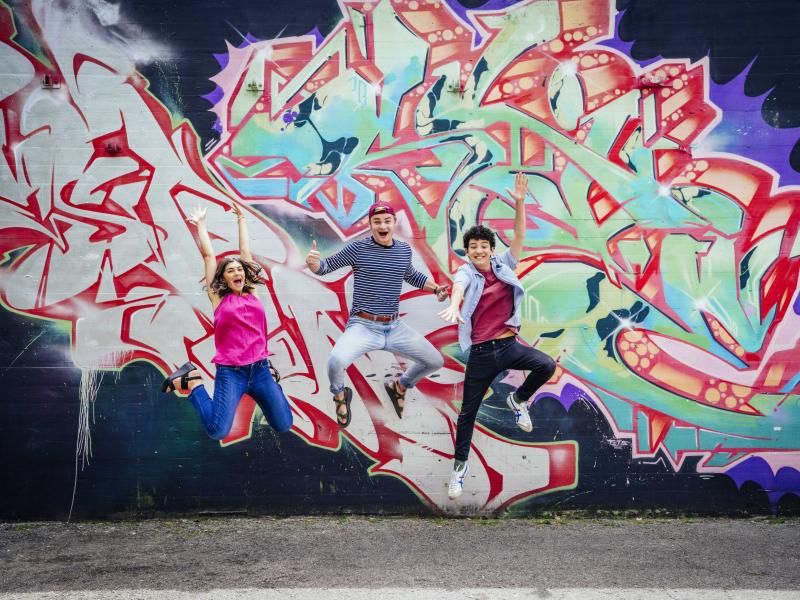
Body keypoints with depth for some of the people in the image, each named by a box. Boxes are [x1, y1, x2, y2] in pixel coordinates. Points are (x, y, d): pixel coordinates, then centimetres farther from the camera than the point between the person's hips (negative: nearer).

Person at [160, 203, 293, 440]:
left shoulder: (251, 292, 11)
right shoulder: (218, 297, 2)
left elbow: (245, 252, 15)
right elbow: (208, 255, 5)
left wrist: (241, 219, 21)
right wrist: (201, 224, 13)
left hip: (259, 369, 4)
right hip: (231, 372, -4)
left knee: (284, 426, 4)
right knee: (217, 432, -15)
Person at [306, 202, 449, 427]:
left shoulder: (404, 250, 4)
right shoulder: (358, 248, -10)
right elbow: (326, 267, -3)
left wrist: (435, 288, 17)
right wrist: (313, 262, -25)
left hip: (395, 327, 5)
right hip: (363, 326, -5)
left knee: (435, 362, 9)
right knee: (336, 361, -33)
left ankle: (399, 386, 38)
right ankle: (341, 395, 5)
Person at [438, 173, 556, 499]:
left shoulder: (503, 265, 5)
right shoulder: (466, 273, -6)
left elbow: (519, 235, -4)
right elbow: (458, 287, -29)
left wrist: (519, 203, -18)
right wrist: (453, 306, -53)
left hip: (509, 345, 2)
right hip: (481, 353, -2)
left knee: (546, 365, -25)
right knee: (468, 412, 5)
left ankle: (518, 400, 5)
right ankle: (460, 465, 24)